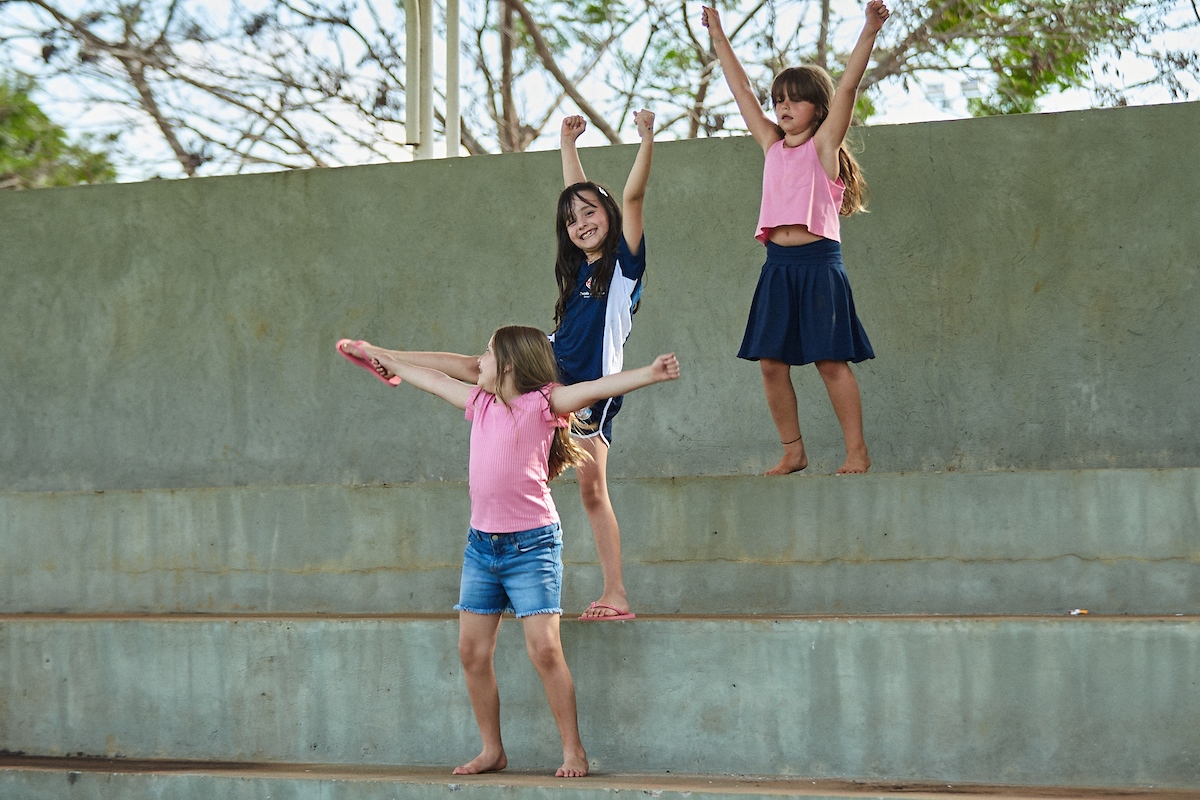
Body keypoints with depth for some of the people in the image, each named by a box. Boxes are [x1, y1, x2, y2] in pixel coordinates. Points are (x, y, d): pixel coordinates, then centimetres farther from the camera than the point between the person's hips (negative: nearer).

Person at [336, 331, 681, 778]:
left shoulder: (543, 402, -6)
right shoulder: (481, 403, 12)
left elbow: (597, 387, -19)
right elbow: (431, 378, 24)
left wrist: (651, 374, -32)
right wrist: (378, 356, 34)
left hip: (532, 544, -7)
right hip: (481, 541, 7)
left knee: (544, 648, -12)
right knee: (472, 650, 6)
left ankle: (574, 750, -2)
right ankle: (492, 751, 17)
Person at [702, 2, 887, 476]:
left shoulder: (823, 144, 1)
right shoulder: (772, 146, 15)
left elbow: (847, 86, -9)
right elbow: (741, 90, 20)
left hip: (818, 263, -6)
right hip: (777, 264, 6)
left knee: (831, 360, -6)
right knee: (771, 362, 2)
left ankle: (857, 450, 1)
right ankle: (793, 452, 12)